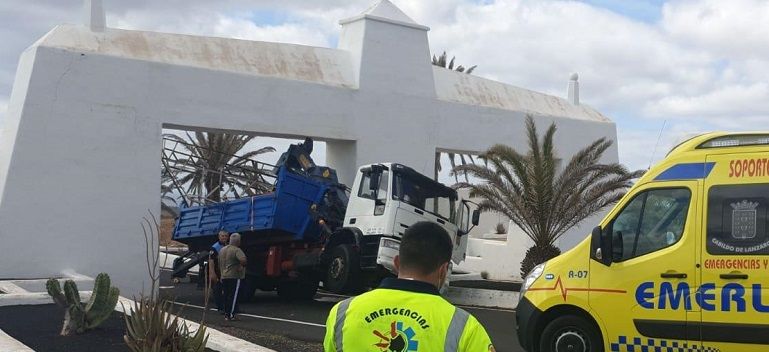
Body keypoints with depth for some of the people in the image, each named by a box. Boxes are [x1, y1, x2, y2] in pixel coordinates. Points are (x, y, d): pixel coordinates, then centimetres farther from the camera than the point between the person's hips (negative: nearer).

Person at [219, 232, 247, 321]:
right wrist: (242, 266, -11)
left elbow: (219, 264, 22)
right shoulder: (237, 250, -12)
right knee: (233, 296, -4)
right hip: (234, 277, -7)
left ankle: (226, 314, 18)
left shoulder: (222, 250, 14)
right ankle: (230, 314, -5)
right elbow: (243, 260, -30)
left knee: (226, 296, 14)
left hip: (224, 276, 8)